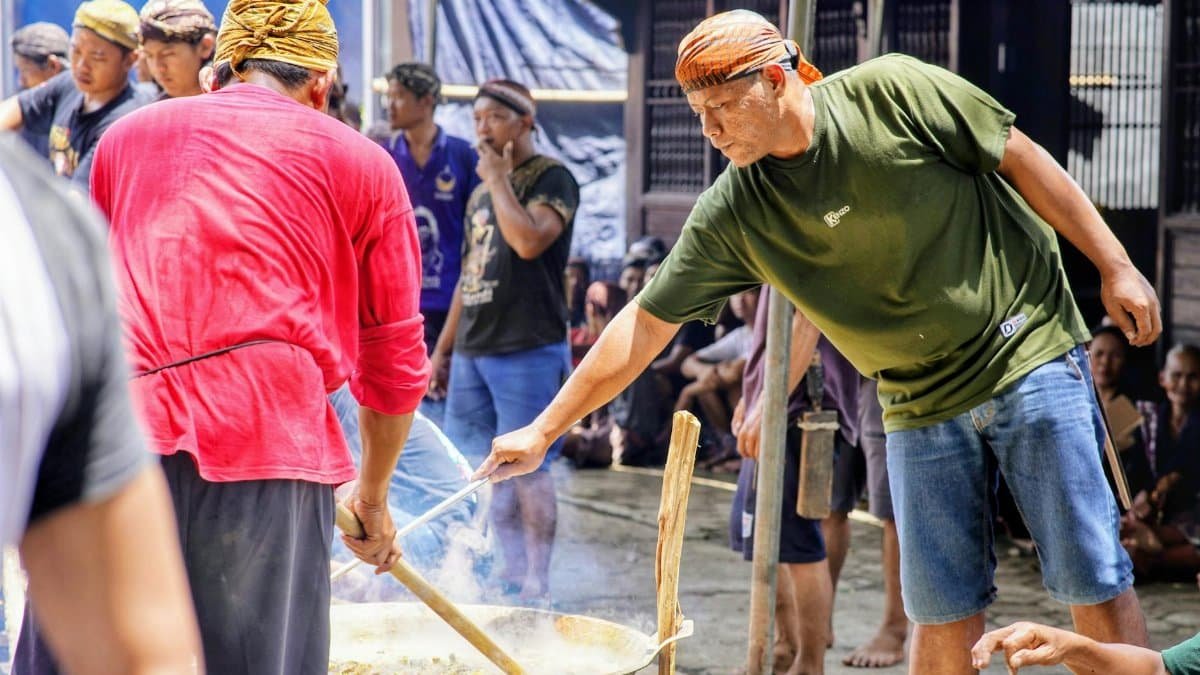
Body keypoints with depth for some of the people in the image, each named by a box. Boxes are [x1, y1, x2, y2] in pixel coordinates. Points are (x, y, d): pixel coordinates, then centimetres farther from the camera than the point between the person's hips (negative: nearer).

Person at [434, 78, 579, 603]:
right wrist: (441, 347, 21)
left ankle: (537, 582, 0)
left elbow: (530, 241, -23)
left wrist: (498, 180, -12)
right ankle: (512, 574, 15)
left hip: (528, 349, -8)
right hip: (473, 350, 8)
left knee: (526, 467, -6)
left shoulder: (551, 179, -4)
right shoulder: (482, 191, 19)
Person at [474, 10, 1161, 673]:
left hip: (1029, 352, -3)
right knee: (945, 616, 2)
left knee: (1095, 586, -4)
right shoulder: (732, 214, -6)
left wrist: (1116, 266, -5)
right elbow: (646, 324, -1)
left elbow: (1022, 159, -5)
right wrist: (543, 431, -2)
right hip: (922, 405, 3)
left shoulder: (894, 91, -14)